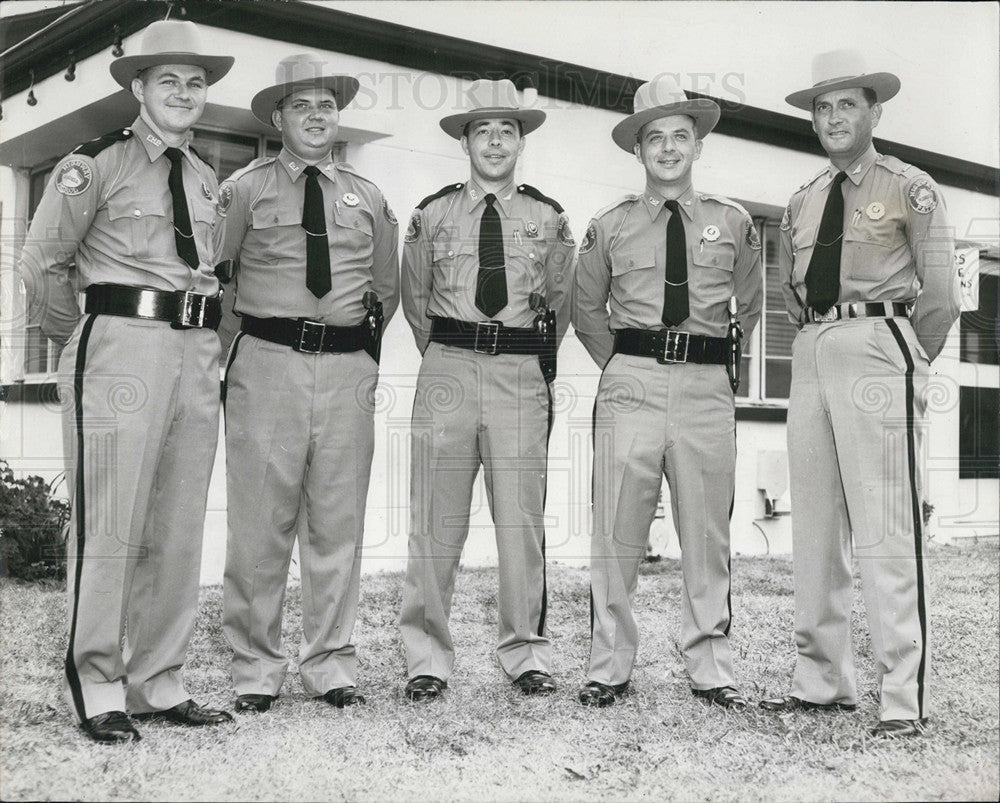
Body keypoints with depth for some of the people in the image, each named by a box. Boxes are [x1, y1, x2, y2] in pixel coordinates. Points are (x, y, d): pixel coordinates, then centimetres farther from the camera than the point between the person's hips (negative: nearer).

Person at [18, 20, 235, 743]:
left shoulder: (207, 179, 17)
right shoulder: (96, 165, -1)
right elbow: (42, 262, 2)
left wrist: (206, 340, 14)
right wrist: (81, 337, 9)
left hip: (197, 356, 6)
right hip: (121, 348, -6)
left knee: (179, 528, 8)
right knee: (111, 525, -5)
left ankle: (158, 683, 18)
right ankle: (98, 689, 6)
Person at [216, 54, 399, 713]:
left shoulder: (369, 199, 15)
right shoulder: (244, 190, 5)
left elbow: (388, 289, 24)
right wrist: (232, 349, 7)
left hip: (349, 369, 3)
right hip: (266, 363, -2)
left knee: (339, 524, 5)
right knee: (260, 523, -1)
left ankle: (331, 667, 16)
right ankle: (256, 670, 10)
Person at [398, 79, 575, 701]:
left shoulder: (549, 219, 11)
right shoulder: (432, 215, 10)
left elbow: (559, 304, 18)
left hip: (523, 374, 0)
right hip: (448, 369, 0)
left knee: (522, 522, 1)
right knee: (437, 523, 0)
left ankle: (527, 655, 13)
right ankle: (428, 659, 9)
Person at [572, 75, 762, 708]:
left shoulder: (734, 223, 11)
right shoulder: (610, 227, 9)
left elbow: (749, 308, 23)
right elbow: (587, 312, 20)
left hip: (707, 387, 1)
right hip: (630, 383, 0)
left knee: (708, 537, 4)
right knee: (617, 536, -1)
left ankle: (711, 668, 15)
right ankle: (610, 668, 10)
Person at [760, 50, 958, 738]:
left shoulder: (910, 189, 2)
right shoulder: (802, 203, 18)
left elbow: (939, 296, -1)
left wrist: (908, 362, 5)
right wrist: (820, 342, 16)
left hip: (877, 348, -6)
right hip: (811, 353, 6)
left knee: (884, 532, -9)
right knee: (813, 529, 7)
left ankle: (903, 698, -4)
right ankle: (823, 681, 16)